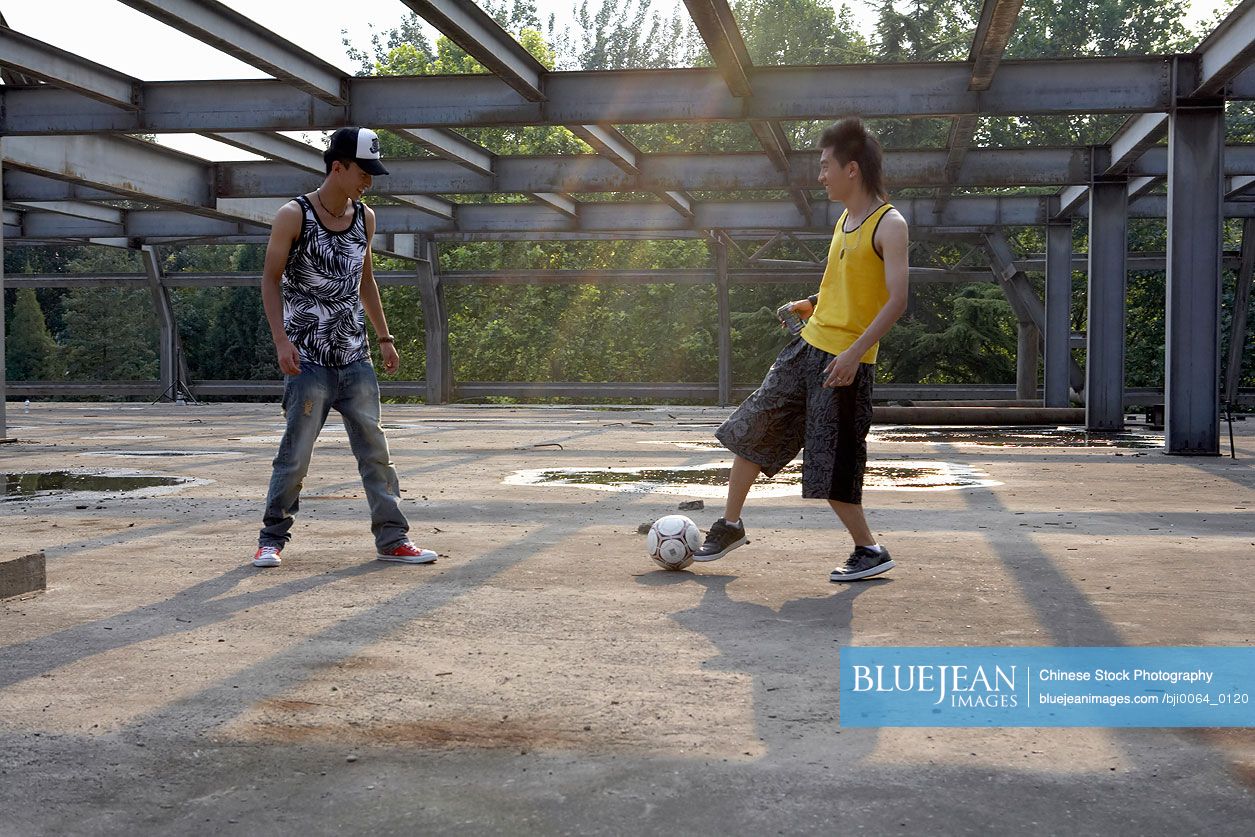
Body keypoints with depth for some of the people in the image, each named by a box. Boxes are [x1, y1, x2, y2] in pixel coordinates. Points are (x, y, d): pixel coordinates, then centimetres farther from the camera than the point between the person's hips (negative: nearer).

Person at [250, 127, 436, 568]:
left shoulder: (365, 218, 10)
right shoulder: (294, 215, -7)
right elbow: (271, 279, -5)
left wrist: (384, 337, 18)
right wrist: (281, 339, -15)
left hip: (356, 358, 5)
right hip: (309, 360, -5)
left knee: (375, 448, 5)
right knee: (295, 453, -3)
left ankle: (392, 539, 10)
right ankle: (272, 539, 11)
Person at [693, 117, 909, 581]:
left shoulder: (889, 224, -12)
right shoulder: (845, 218, 14)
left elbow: (896, 299, -20)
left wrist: (854, 352, -28)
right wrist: (813, 304, 11)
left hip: (846, 362, -8)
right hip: (807, 347, 9)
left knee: (833, 465, -4)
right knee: (751, 429, 11)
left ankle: (870, 551, 14)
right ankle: (730, 525, 25)